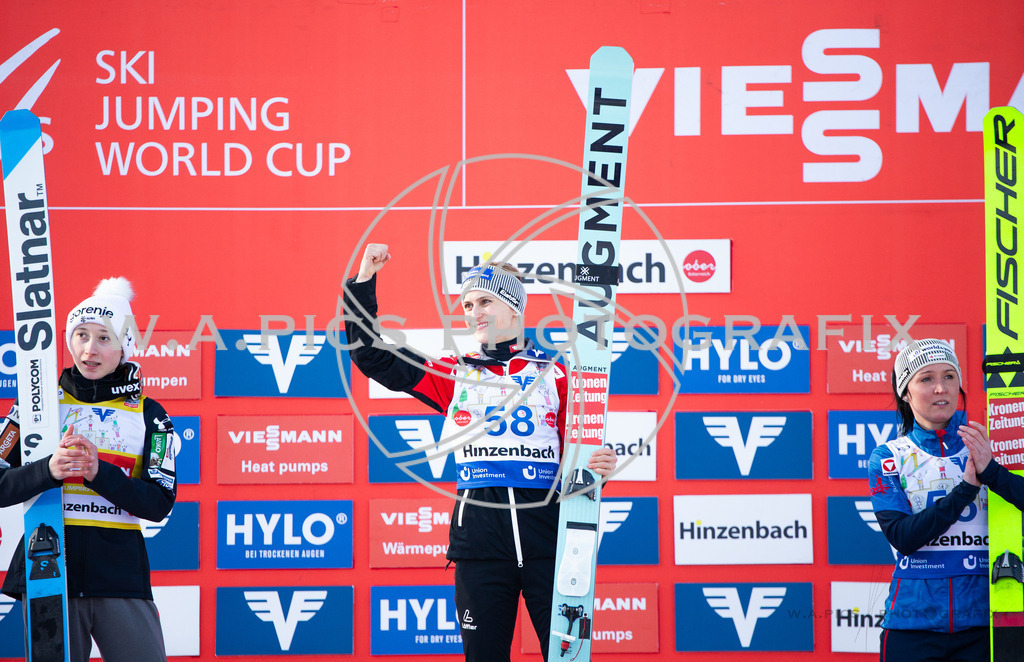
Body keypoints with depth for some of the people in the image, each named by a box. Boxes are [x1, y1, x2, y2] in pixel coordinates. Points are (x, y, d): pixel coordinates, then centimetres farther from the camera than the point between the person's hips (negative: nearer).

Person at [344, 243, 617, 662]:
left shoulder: (553, 375, 10)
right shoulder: (456, 376, 14)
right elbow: (372, 356, 13)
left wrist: (597, 467, -12)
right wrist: (364, 282, 7)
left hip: (548, 536, -1)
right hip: (481, 540, 1)